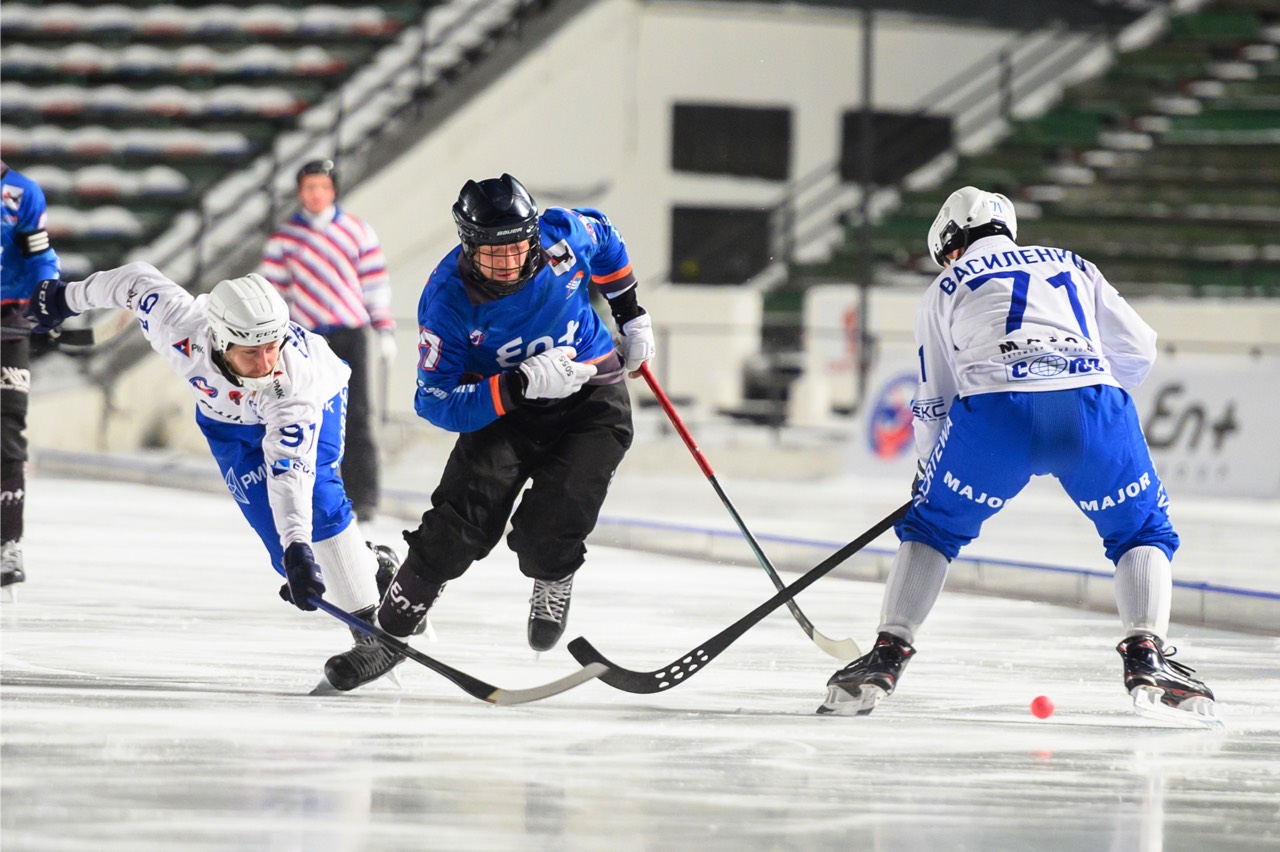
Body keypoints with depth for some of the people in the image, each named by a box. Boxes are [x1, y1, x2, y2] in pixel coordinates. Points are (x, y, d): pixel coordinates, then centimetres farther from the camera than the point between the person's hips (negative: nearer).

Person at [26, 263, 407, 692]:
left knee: (313, 497, -27)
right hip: (229, 418, 3)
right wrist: (68, 296, -2)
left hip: (315, 399, -3)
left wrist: (299, 547, -60)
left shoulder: (295, 378, -45)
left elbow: (289, 469, -49)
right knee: (269, 517, -14)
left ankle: (373, 627, -20)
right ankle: (372, 566, 7)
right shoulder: (179, 327, -38)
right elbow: (138, 280, -18)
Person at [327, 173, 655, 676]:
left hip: (592, 402, 1)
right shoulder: (447, 300, -23)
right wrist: (519, 385, -35)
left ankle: (553, 580, 18)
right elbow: (436, 403, -23)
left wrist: (631, 314, 14)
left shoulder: (562, 235, -17)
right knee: (465, 516, -22)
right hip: (504, 408, -1)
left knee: (547, 534, -19)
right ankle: (393, 625, -5)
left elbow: (605, 238, 10)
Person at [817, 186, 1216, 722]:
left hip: (994, 409, -1)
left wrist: (929, 471, 44)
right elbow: (1138, 347, 28)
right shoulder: (1073, 266, 34)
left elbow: (933, 401, 29)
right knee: (1143, 532, 20)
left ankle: (888, 652, 11)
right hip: (1091, 404, 1)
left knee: (932, 527, 23)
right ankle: (1146, 654, -1)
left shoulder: (945, 287, 29)